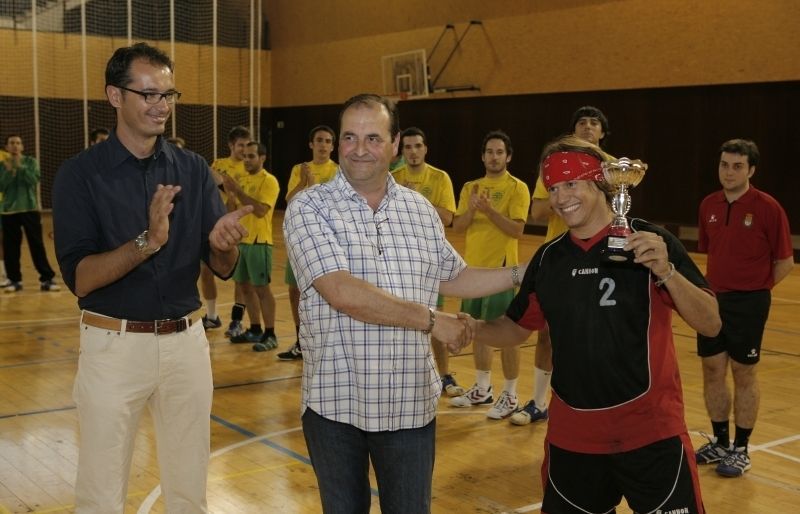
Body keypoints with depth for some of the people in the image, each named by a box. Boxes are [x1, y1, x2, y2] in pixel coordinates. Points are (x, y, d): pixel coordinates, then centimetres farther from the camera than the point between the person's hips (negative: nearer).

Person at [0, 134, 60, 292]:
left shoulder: (30, 162, 3)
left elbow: (34, 180, -12)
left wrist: (20, 167, -17)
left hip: (30, 209, -1)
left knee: (37, 245, -3)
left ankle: (46, 279, -2)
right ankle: (14, 280, 14)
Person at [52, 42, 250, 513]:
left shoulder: (194, 169, 3)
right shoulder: (80, 173, -7)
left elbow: (223, 268, 2)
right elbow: (79, 278, -15)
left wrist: (223, 243, -21)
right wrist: (148, 241, -29)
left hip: (187, 342, 3)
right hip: (114, 345, -3)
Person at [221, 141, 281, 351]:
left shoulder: (269, 181, -10)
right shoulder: (242, 181, 14)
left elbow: (260, 210, -22)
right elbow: (232, 210, 17)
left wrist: (238, 191, -20)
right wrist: (230, 192, 0)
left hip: (259, 241, -8)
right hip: (240, 240, 8)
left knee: (262, 288, -5)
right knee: (245, 286, 13)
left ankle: (270, 335, 2)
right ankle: (255, 330, 24)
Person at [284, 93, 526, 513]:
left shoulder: (421, 210, 7)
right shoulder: (309, 208, -9)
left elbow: (453, 278, 19)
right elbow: (342, 292, -21)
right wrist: (431, 320, -17)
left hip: (411, 405, 3)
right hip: (335, 403, -3)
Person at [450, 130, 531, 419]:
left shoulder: (517, 188, -6)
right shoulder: (470, 187, 11)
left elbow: (517, 230, -15)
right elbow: (457, 226, 3)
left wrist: (489, 210, -24)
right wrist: (472, 208, -15)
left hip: (501, 267, -6)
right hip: (473, 266, 6)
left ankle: (510, 396, 7)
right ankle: (482, 389, 26)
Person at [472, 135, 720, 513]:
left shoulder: (650, 242, -9)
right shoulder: (548, 257, 4)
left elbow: (710, 324, -12)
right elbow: (517, 329, 13)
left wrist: (665, 271, -27)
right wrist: (472, 329, -6)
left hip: (650, 432, -4)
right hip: (571, 435, 4)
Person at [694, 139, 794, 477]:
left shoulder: (768, 208, -12)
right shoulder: (709, 205, 4)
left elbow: (785, 262, -6)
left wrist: (755, 289, -1)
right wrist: (717, 286, 10)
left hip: (748, 303, -5)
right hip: (713, 299, 5)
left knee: (743, 376, 5)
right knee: (713, 371, 11)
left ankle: (740, 450, 18)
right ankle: (720, 443, 26)